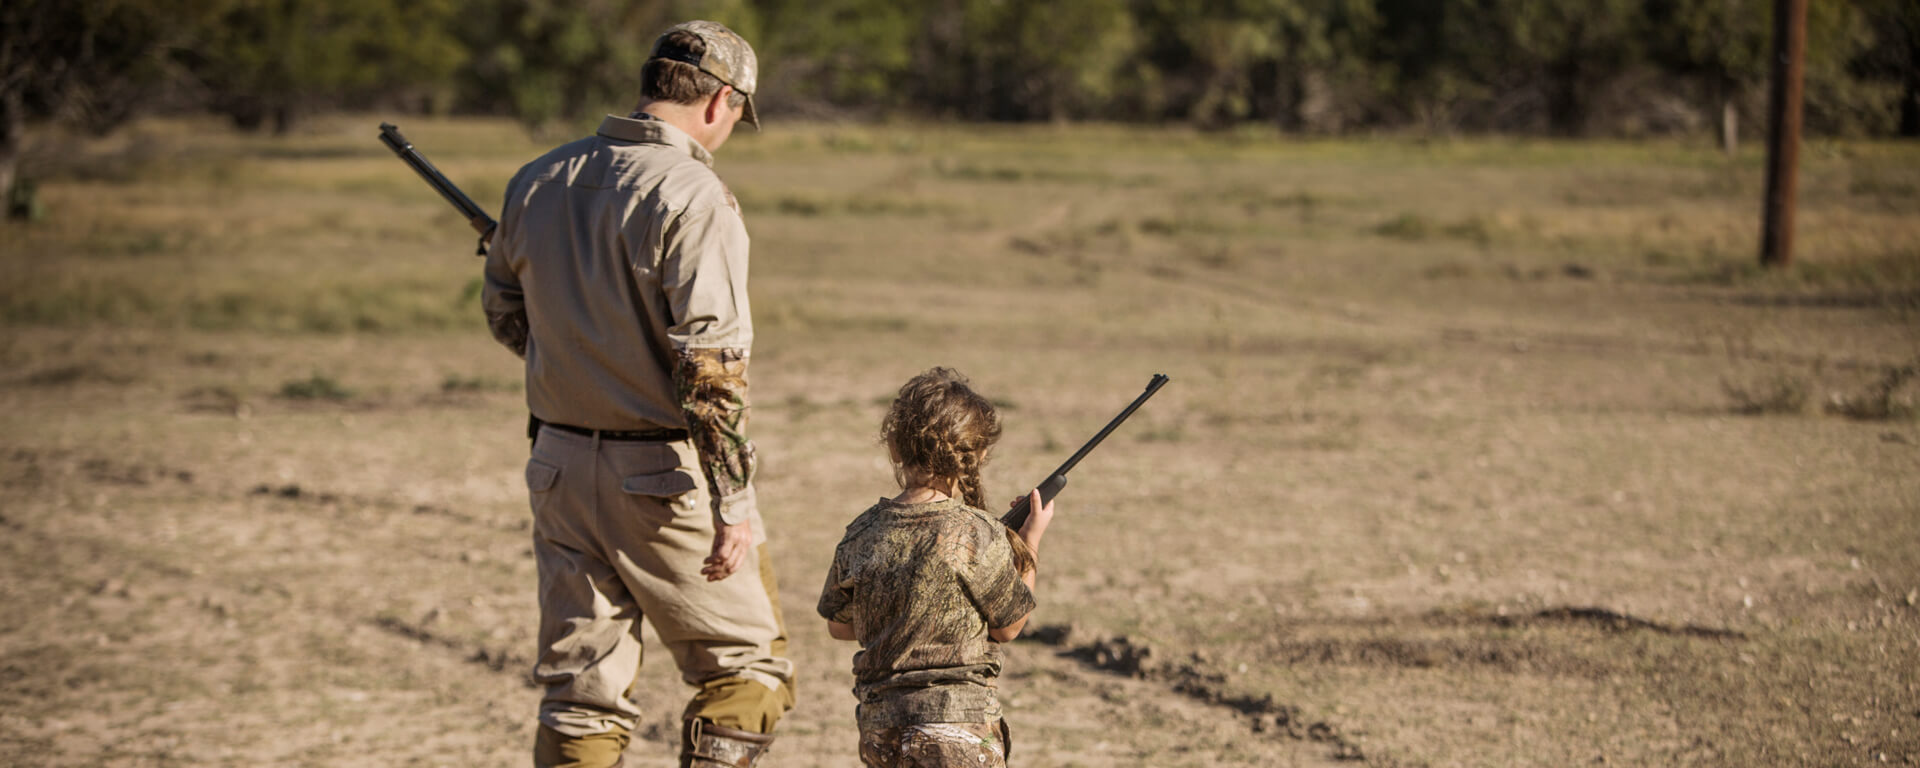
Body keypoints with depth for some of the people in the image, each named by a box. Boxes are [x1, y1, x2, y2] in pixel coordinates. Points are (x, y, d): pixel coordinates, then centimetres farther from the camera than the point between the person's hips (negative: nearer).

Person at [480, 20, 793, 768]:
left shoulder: (536, 181, 6)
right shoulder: (692, 198, -16)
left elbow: (505, 313, 20)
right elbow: (711, 364, -21)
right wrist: (733, 504, -20)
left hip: (561, 468, 6)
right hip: (666, 475, -6)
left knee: (580, 689, 12)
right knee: (749, 666, 8)